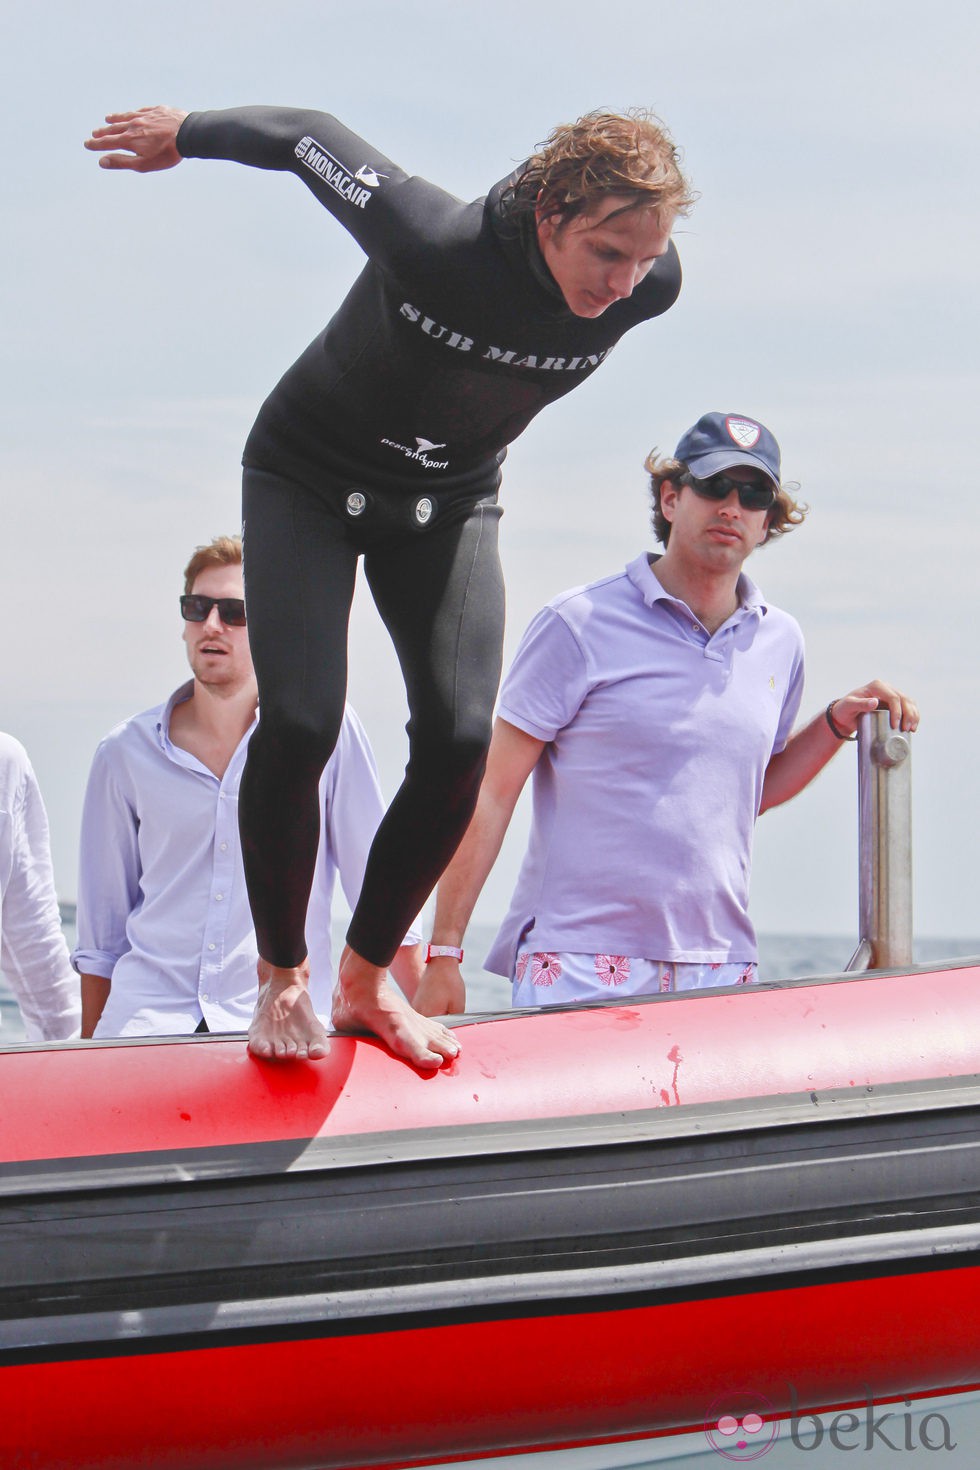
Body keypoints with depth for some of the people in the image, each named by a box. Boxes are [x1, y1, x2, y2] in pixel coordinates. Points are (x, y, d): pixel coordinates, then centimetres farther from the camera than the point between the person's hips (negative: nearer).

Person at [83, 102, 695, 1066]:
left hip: (449, 500, 4)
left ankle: (366, 980, 9)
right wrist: (184, 135, -1)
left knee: (459, 740, -12)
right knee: (299, 724, -19)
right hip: (310, 480, -4)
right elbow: (305, 138, -21)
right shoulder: (432, 240, -37)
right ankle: (281, 976, 4)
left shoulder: (651, 285, -23)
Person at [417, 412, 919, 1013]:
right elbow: (492, 793, -4)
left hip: (721, 975, 5)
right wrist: (444, 954, -8)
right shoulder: (582, 624, -3)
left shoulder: (781, 642, 12)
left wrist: (838, 722, 12)